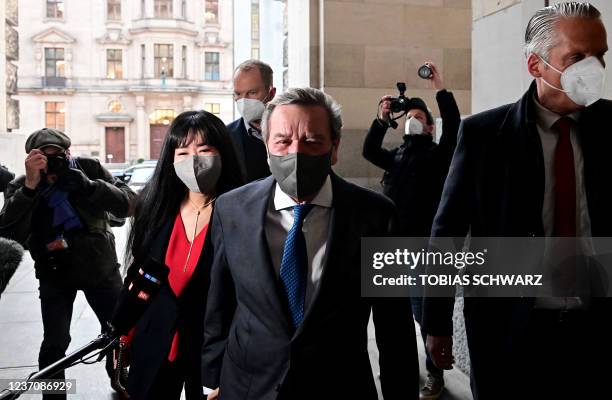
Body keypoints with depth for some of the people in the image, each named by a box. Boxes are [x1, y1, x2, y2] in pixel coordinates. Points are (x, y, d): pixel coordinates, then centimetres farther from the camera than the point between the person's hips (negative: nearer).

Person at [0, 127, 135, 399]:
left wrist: (87, 185, -34)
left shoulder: (89, 168, -12)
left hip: (101, 266, 1)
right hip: (55, 273, -1)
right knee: (55, 343, -7)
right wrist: (30, 186, -36)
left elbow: (127, 205, -20)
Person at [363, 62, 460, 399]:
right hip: (392, 244, 6)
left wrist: (440, 89, -17)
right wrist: (382, 120, -6)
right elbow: (369, 151, 4)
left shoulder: (437, 155, 1)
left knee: (425, 312, -5)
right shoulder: (396, 155, 16)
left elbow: (453, 128, -14)